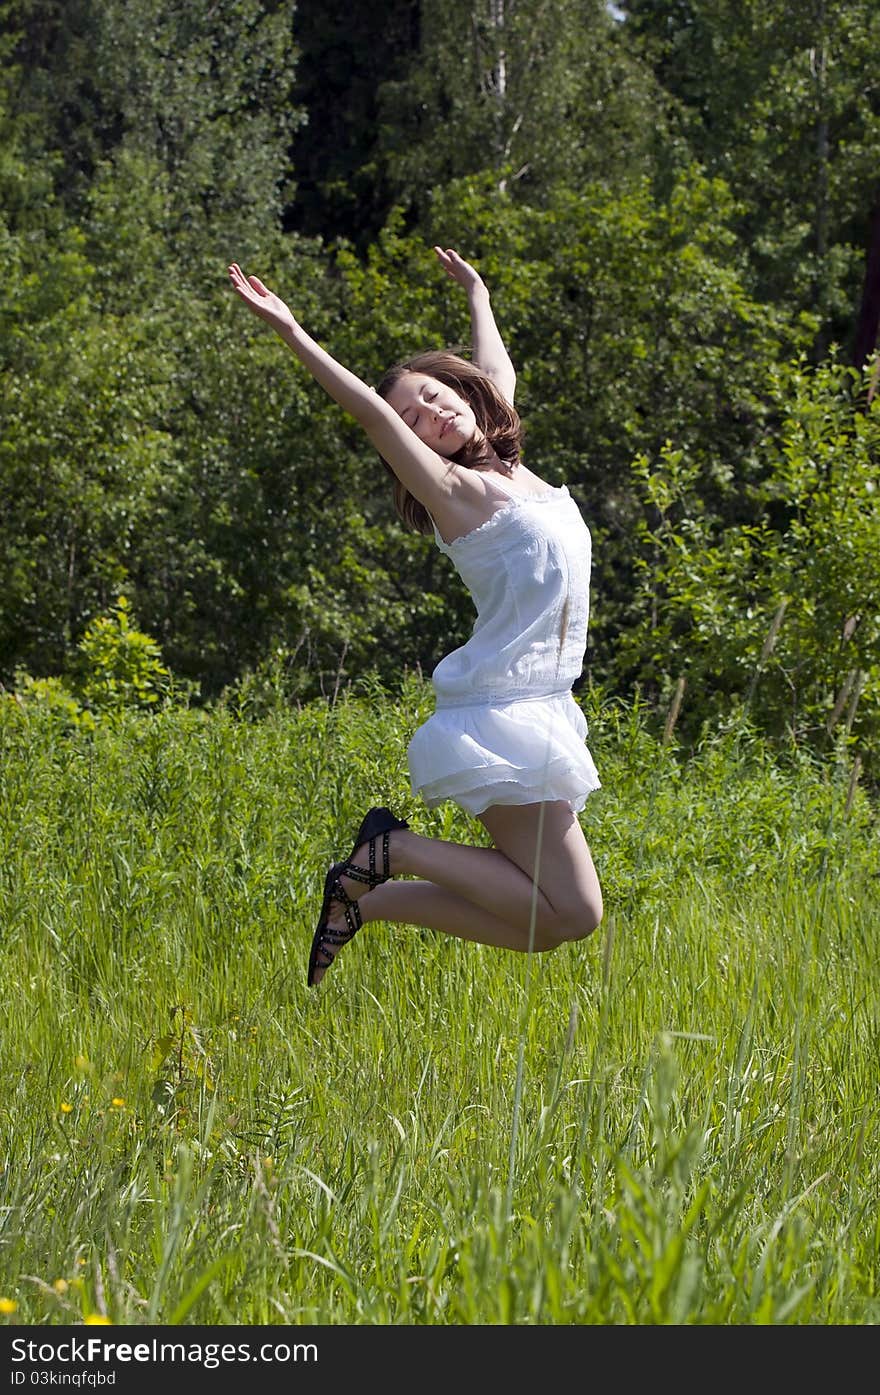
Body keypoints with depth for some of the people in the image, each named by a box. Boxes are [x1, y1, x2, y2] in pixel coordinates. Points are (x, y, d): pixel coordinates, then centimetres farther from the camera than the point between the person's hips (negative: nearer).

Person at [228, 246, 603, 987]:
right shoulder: (455, 490, -6)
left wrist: (477, 296, 45)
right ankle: (396, 849, -6)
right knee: (572, 913, -14)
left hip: (536, 716, 8)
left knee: (539, 926, 5)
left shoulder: (510, 470, 15)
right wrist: (293, 333, -21)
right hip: (500, 717, -8)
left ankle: (369, 898, 9)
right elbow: (372, 413, -18)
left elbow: (497, 371, 33)